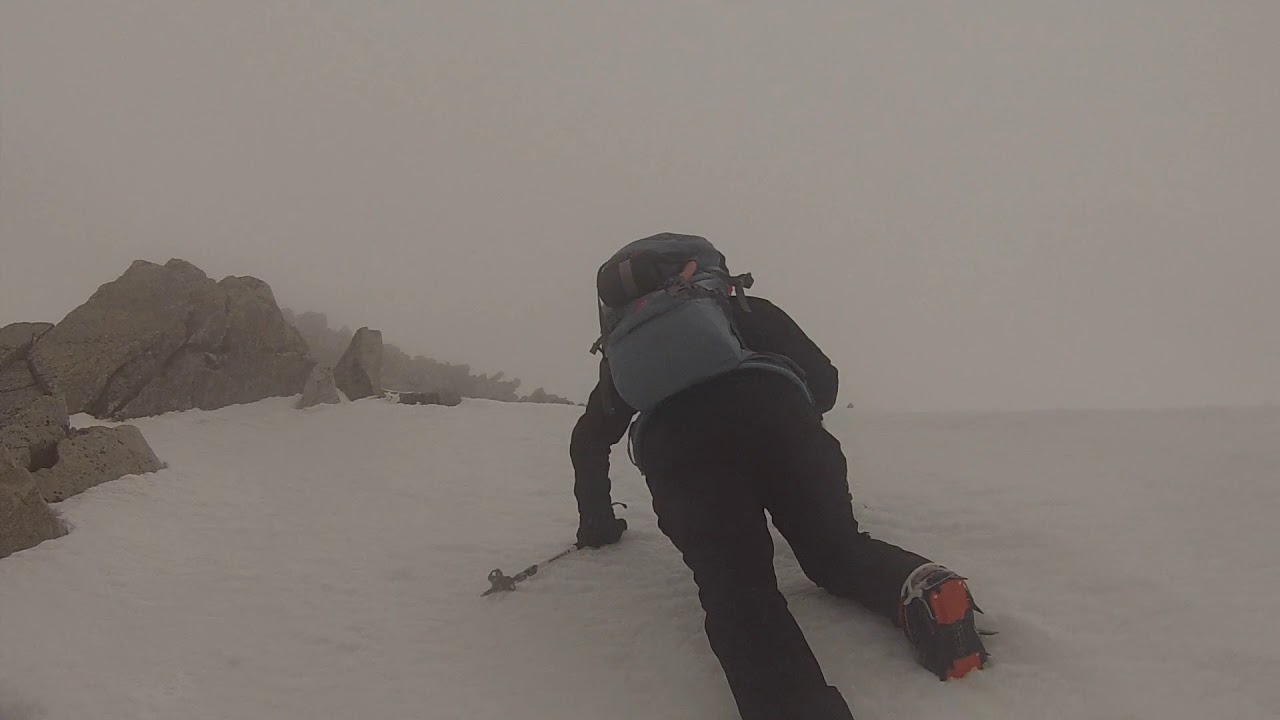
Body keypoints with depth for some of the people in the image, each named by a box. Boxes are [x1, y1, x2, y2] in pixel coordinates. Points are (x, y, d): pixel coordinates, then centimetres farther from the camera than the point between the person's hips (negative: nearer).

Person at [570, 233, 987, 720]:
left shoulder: (628, 343, 39)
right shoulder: (745, 309, 37)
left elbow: (589, 437, 45)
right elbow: (823, 379, 30)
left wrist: (598, 520, 57)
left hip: (673, 444, 0)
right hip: (770, 404, 1)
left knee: (733, 580, -9)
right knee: (835, 547, 18)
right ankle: (917, 587, -12)